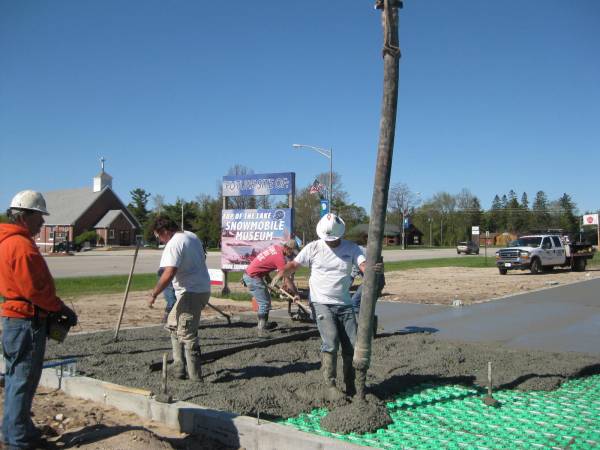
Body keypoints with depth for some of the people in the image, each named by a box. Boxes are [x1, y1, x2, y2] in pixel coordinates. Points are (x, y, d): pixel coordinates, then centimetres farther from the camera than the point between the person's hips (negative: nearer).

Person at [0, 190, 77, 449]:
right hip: (27, 321, -10)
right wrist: (61, 308, -9)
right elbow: (35, 289, -22)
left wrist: (55, 307, 11)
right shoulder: (22, 245, -20)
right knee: (24, 380, -1)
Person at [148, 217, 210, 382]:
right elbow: (202, 257, 26)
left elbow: (168, 274, -28)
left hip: (191, 293, -10)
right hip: (203, 289, 10)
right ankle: (179, 368, 21)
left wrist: (153, 294, -19)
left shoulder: (173, 245, -17)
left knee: (187, 335, -5)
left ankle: (195, 377, 1)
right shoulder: (192, 236, 12)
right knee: (172, 325, 20)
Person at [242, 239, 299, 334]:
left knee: (266, 300, 18)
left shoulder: (276, 247, 3)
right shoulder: (280, 257, -23)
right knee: (265, 303, -8)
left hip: (249, 273, 10)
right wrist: (296, 294, -13)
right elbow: (287, 279, -20)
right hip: (253, 277, -10)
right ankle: (261, 330, -5)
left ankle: (264, 324, 27)